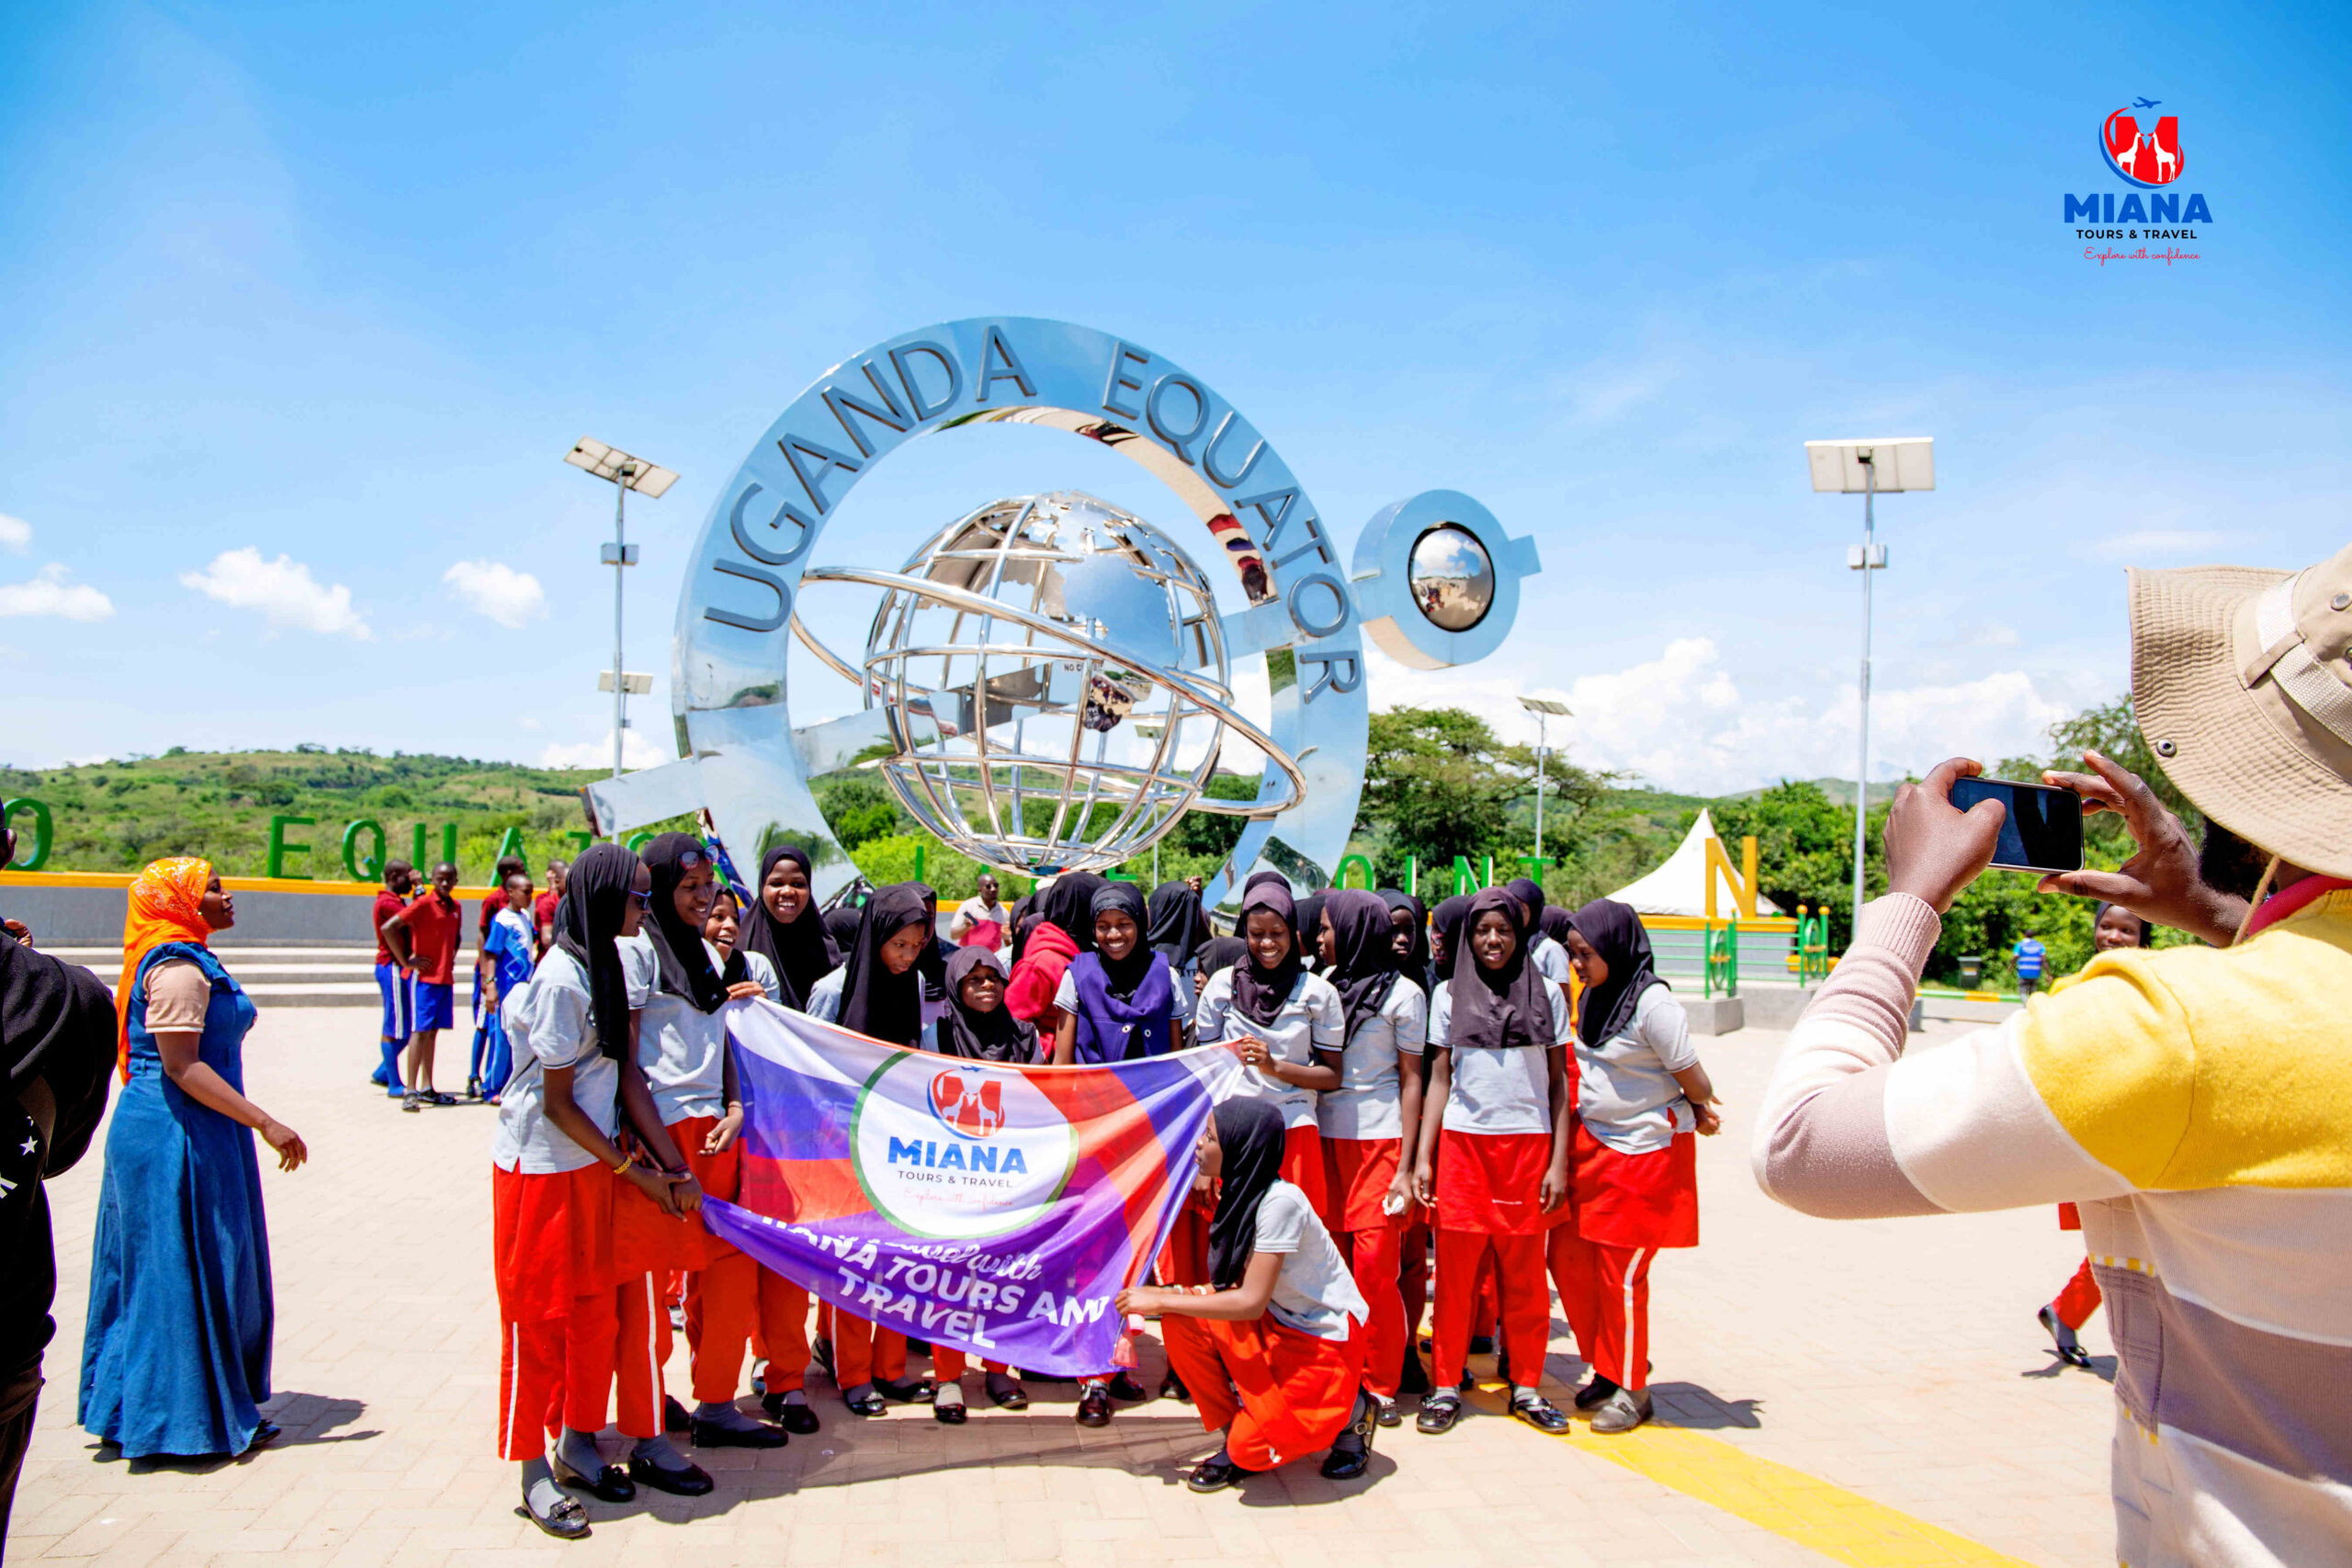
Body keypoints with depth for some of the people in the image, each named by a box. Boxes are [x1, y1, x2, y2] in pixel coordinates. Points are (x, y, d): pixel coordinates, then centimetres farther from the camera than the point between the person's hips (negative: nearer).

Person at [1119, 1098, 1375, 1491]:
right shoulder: (1237, 1194, -2)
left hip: (1327, 1339, -7)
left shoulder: (1280, 1202, -27)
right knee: (1180, 1322, -13)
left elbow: (1251, 1302, -28)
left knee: (1250, 1450, -16)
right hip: (1277, 1325, 7)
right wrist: (1174, 1296, -10)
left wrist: (1161, 1301, -23)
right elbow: (1238, 1283, 5)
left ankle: (1351, 1412, 9)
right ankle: (1236, 1434, 4)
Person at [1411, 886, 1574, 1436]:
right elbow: (1439, 1078, 8)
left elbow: (1558, 1081, 6)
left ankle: (1526, 1388, 17)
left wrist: (1559, 1163, -1)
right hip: (1462, 1143, 0)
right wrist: (1423, 1158, 1)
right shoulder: (1449, 995, 8)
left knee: (1524, 1272, 3)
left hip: (1528, 1144, 0)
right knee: (1455, 1268, 1)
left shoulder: (1546, 994, 7)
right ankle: (1446, 1386, 12)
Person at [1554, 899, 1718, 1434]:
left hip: (1645, 1153, -7)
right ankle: (1607, 1366, 26)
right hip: (1592, 1145, 7)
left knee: (1620, 1273, 0)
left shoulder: (1652, 1002, -19)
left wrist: (1696, 1109, 8)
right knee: (1568, 1257, 7)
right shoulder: (1593, 997, 6)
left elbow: (1692, 1078, -14)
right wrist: (1694, 1111, 8)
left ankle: (1631, 1390, 18)